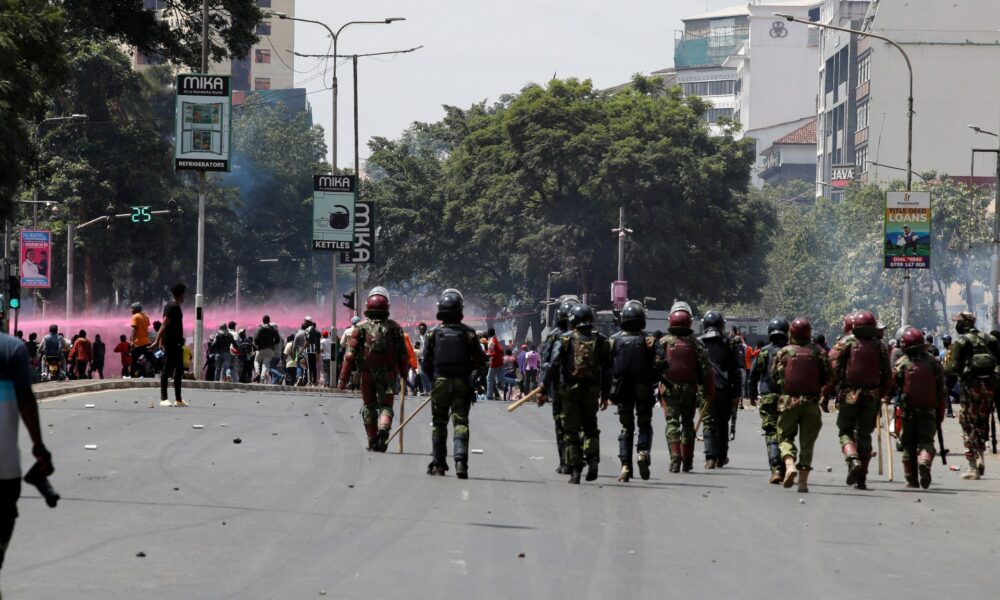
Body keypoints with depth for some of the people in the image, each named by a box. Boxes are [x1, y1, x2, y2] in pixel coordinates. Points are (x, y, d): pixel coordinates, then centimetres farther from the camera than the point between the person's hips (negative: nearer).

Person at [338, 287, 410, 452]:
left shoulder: (361, 327, -1)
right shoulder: (393, 327, 1)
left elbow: (351, 354, -4)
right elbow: (402, 354, 1)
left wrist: (343, 378, -2)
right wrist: (404, 374, 12)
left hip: (367, 373, 0)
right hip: (388, 374, 0)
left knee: (369, 406, 14)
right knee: (385, 405, 5)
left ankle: (373, 441, 14)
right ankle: (383, 428, -25)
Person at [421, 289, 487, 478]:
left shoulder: (434, 334, -3)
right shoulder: (468, 333, -5)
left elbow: (426, 363, -2)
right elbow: (480, 359, -2)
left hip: (440, 383, 0)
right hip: (462, 383, 0)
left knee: (439, 423, 10)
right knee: (460, 422, -1)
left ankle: (438, 464, 13)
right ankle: (460, 461, -17)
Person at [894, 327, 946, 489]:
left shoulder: (902, 364, -4)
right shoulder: (934, 363, 1)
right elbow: (941, 390, 3)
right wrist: (940, 414, 9)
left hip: (908, 410, 0)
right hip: (929, 410, 0)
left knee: (909, 445, 9)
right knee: (926, 441, 4)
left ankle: (911, 480, 9)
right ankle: (925, 461, -28)